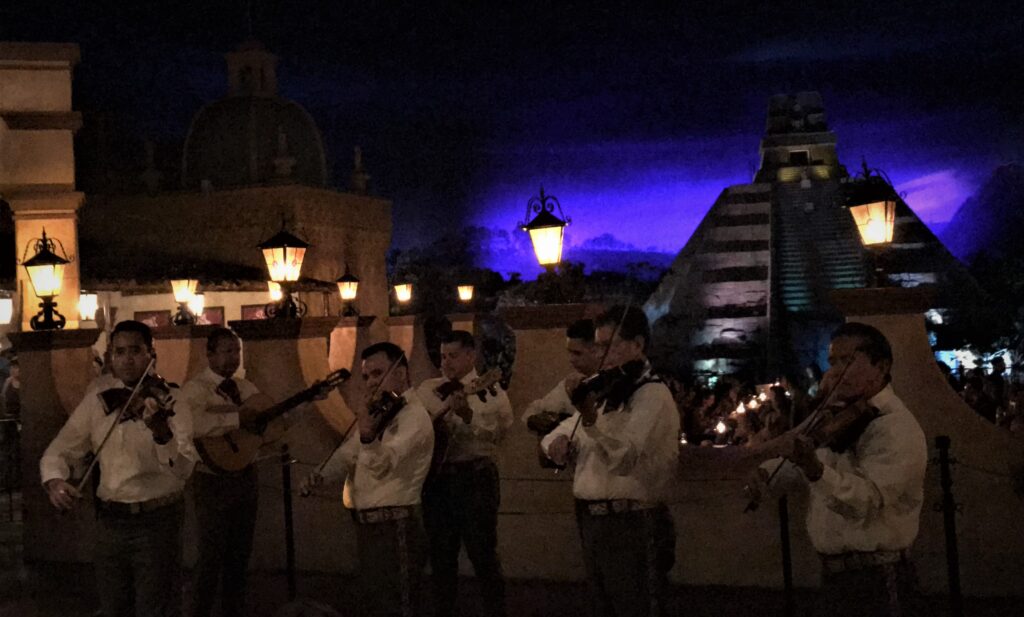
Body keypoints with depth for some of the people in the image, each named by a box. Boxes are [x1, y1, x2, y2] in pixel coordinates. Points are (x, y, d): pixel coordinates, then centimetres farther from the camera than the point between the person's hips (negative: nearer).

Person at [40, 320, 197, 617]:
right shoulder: (97, 400, 3)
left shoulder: (167, 400, -10)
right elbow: (59, 450, 8)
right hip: (109, 521, 4)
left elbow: (183, 469, -24)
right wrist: (54, 480, -15)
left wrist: (160, 430, -44)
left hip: (156, 521, -4)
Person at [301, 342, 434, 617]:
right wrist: (321, 475, -2)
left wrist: (367, 436, -49)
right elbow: (348, 453, 18)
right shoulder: (379, 412, 15)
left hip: (395, 529, -10)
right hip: (369, 527, 10)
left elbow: (384, 464, -29)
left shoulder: (413, 415, -15)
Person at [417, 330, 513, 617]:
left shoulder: (490, 391, 0)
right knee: (441, 554, 11)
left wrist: (467, 414, -31)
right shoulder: (428, 390, 10)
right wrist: (442, 410, -15)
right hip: (437, 476, 4)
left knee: (483, 553, -1)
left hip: (475, 477, -4)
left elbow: (497, 431, -14)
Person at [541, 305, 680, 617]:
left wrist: (590, 419, -44)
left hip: (632, 526, -9)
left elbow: (625, 459, -27)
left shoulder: (653, 395, -13)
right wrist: (558, 441, -6)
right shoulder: (605, 392, 15)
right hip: (593, 522, 9)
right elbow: (567, 430, 19)